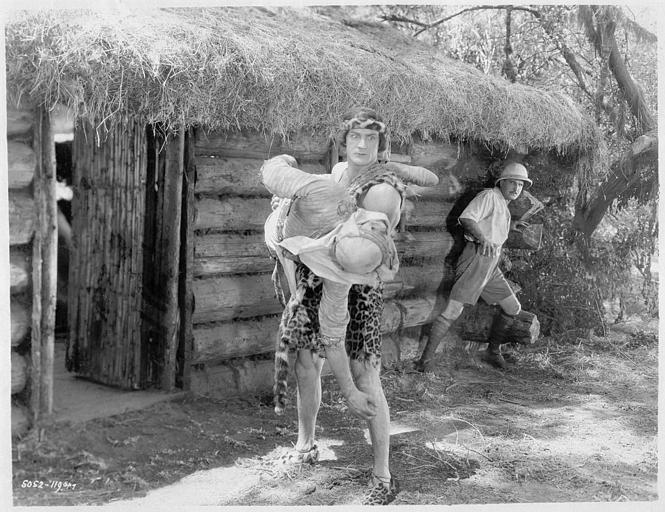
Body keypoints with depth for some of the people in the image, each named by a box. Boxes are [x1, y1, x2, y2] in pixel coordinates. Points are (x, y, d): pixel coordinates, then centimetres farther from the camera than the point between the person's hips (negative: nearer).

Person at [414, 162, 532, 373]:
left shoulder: (503, 205, 24)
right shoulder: (489, 196, -5)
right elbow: (466, 218, -19)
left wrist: (509, 224, 28)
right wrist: (483, 239, -34)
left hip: (491, 264, 10)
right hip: (476, 258, -10)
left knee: (513, 308, 12)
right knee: (453, 310, -16)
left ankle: (493, 351, 25)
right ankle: (426, 359, -15)